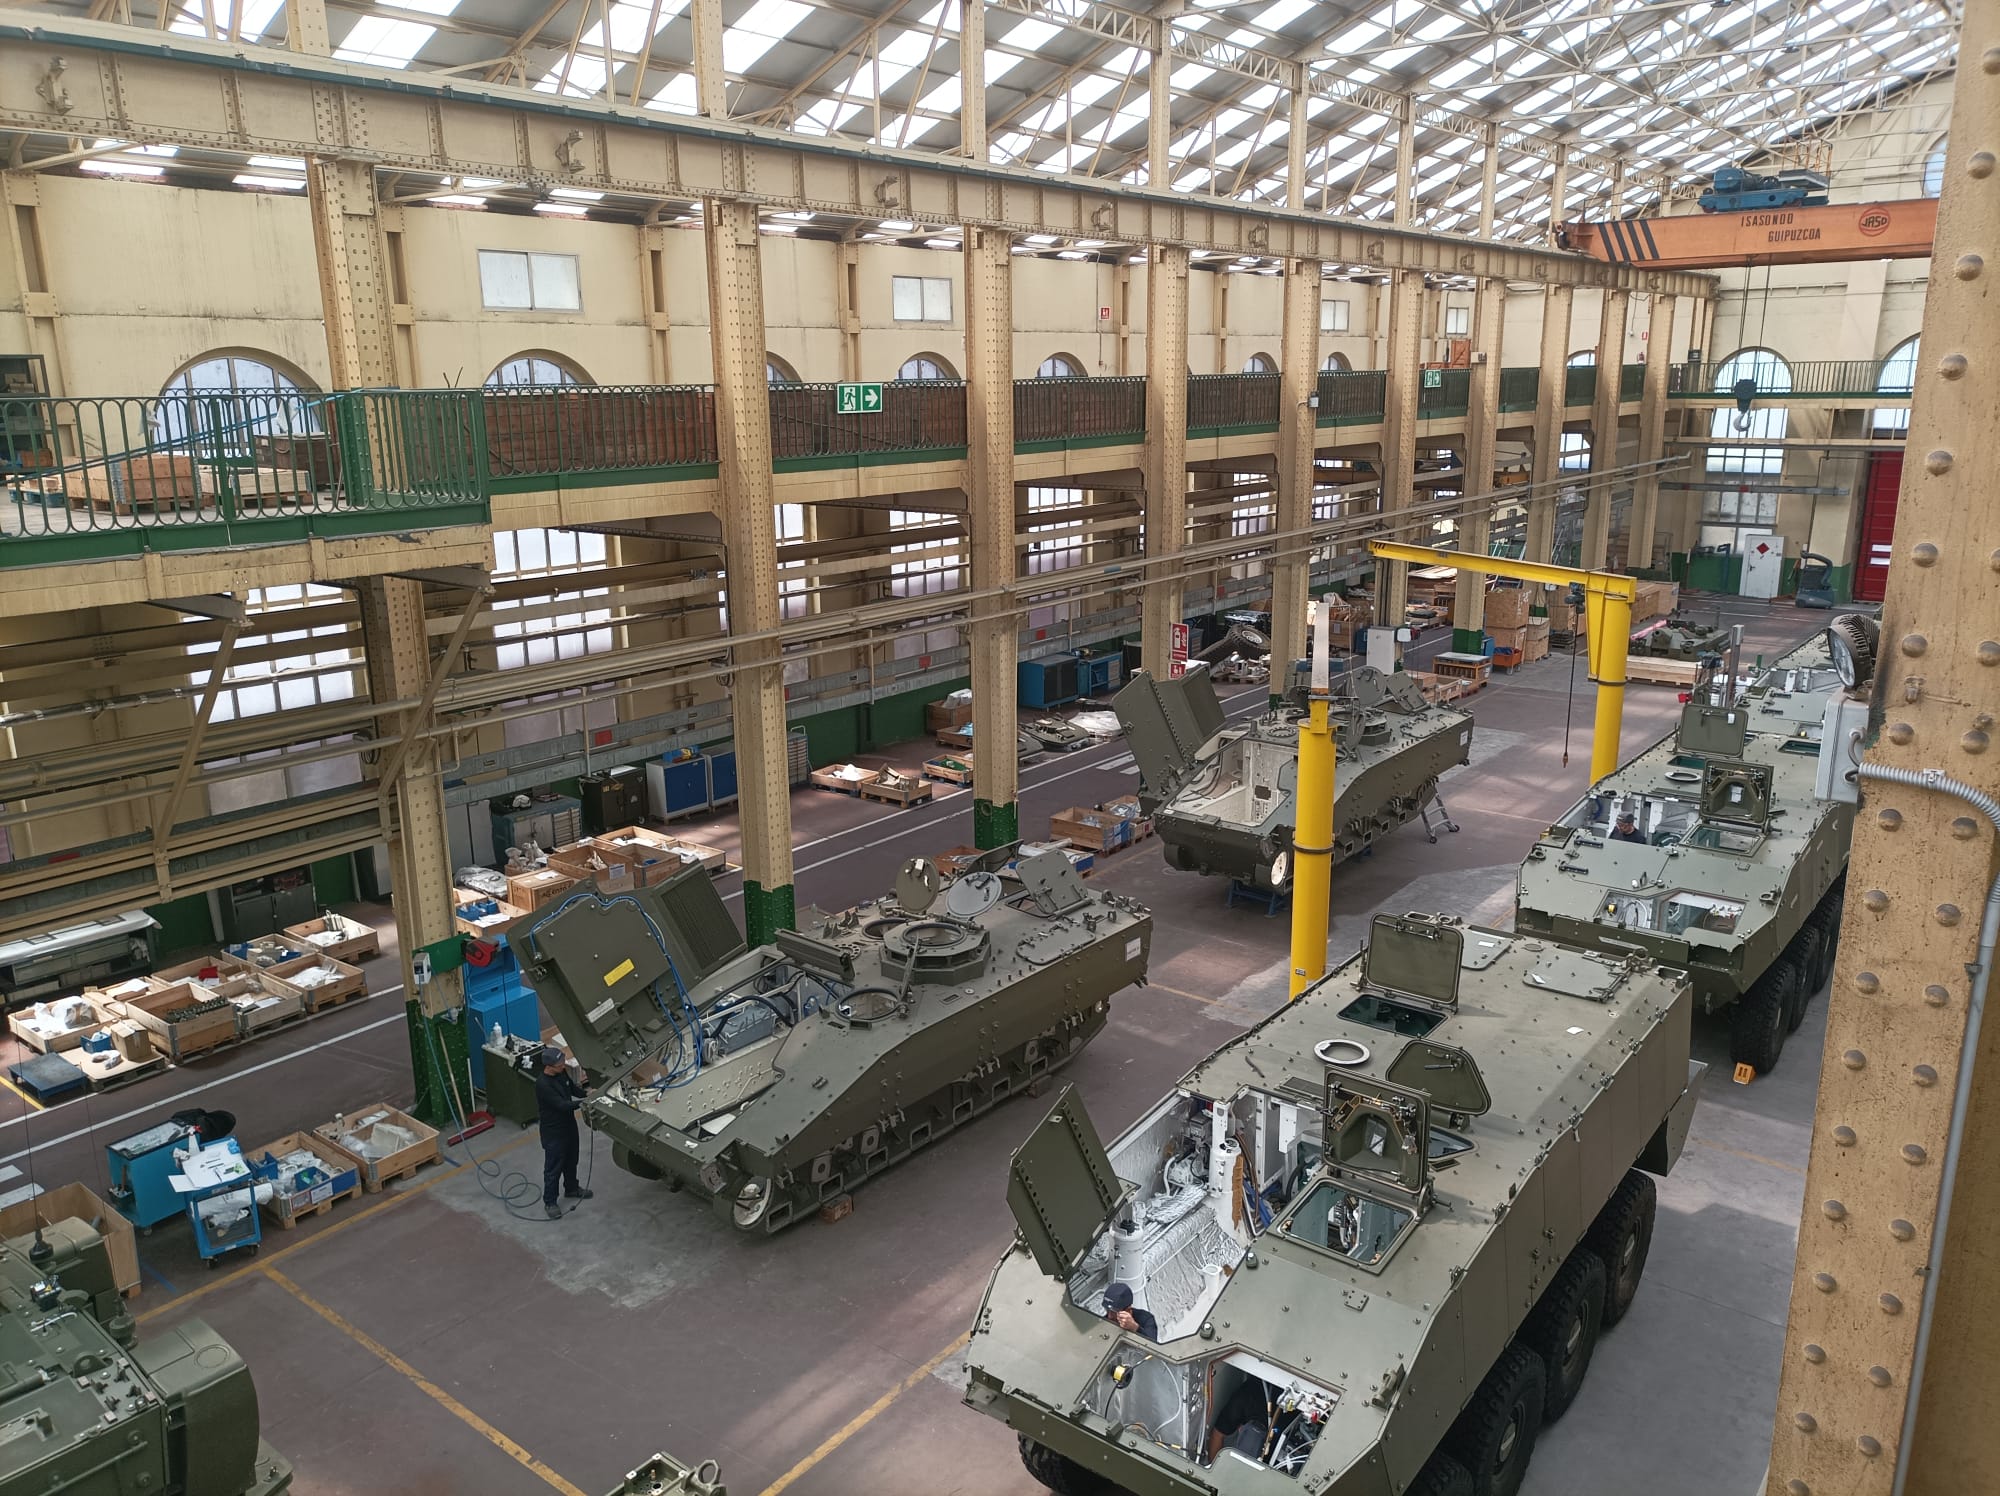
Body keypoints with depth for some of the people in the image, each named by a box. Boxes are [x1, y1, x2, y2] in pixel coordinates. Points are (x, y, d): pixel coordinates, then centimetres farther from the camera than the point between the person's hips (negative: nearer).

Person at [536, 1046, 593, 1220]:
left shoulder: (562, 1072, -7)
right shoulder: (542, 1084, -31)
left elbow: (573, 1088, 9)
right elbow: (561, 1104, -33)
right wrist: (582, 1104, -39)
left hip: (569, 1124, 8)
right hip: (553, 1131, -8)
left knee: (571, 1160, 25)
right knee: (553, 1167, 7)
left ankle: (572, 1188, 47)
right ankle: (549, 1202, 24)